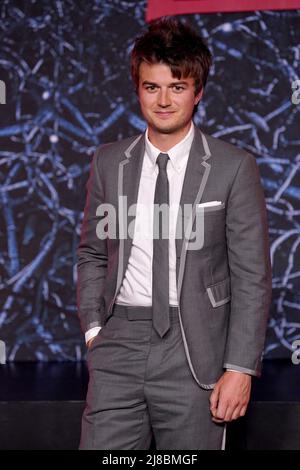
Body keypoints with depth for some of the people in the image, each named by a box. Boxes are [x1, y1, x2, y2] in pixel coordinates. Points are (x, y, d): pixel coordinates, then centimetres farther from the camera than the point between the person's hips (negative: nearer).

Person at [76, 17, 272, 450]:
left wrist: (241, 368, -9)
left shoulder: (233, 167, -3)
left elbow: (253, 276, -4)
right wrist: (93, 327, 5)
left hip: (194, 350, -2)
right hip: (119, 345, 3)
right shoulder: (108, 162, 8)